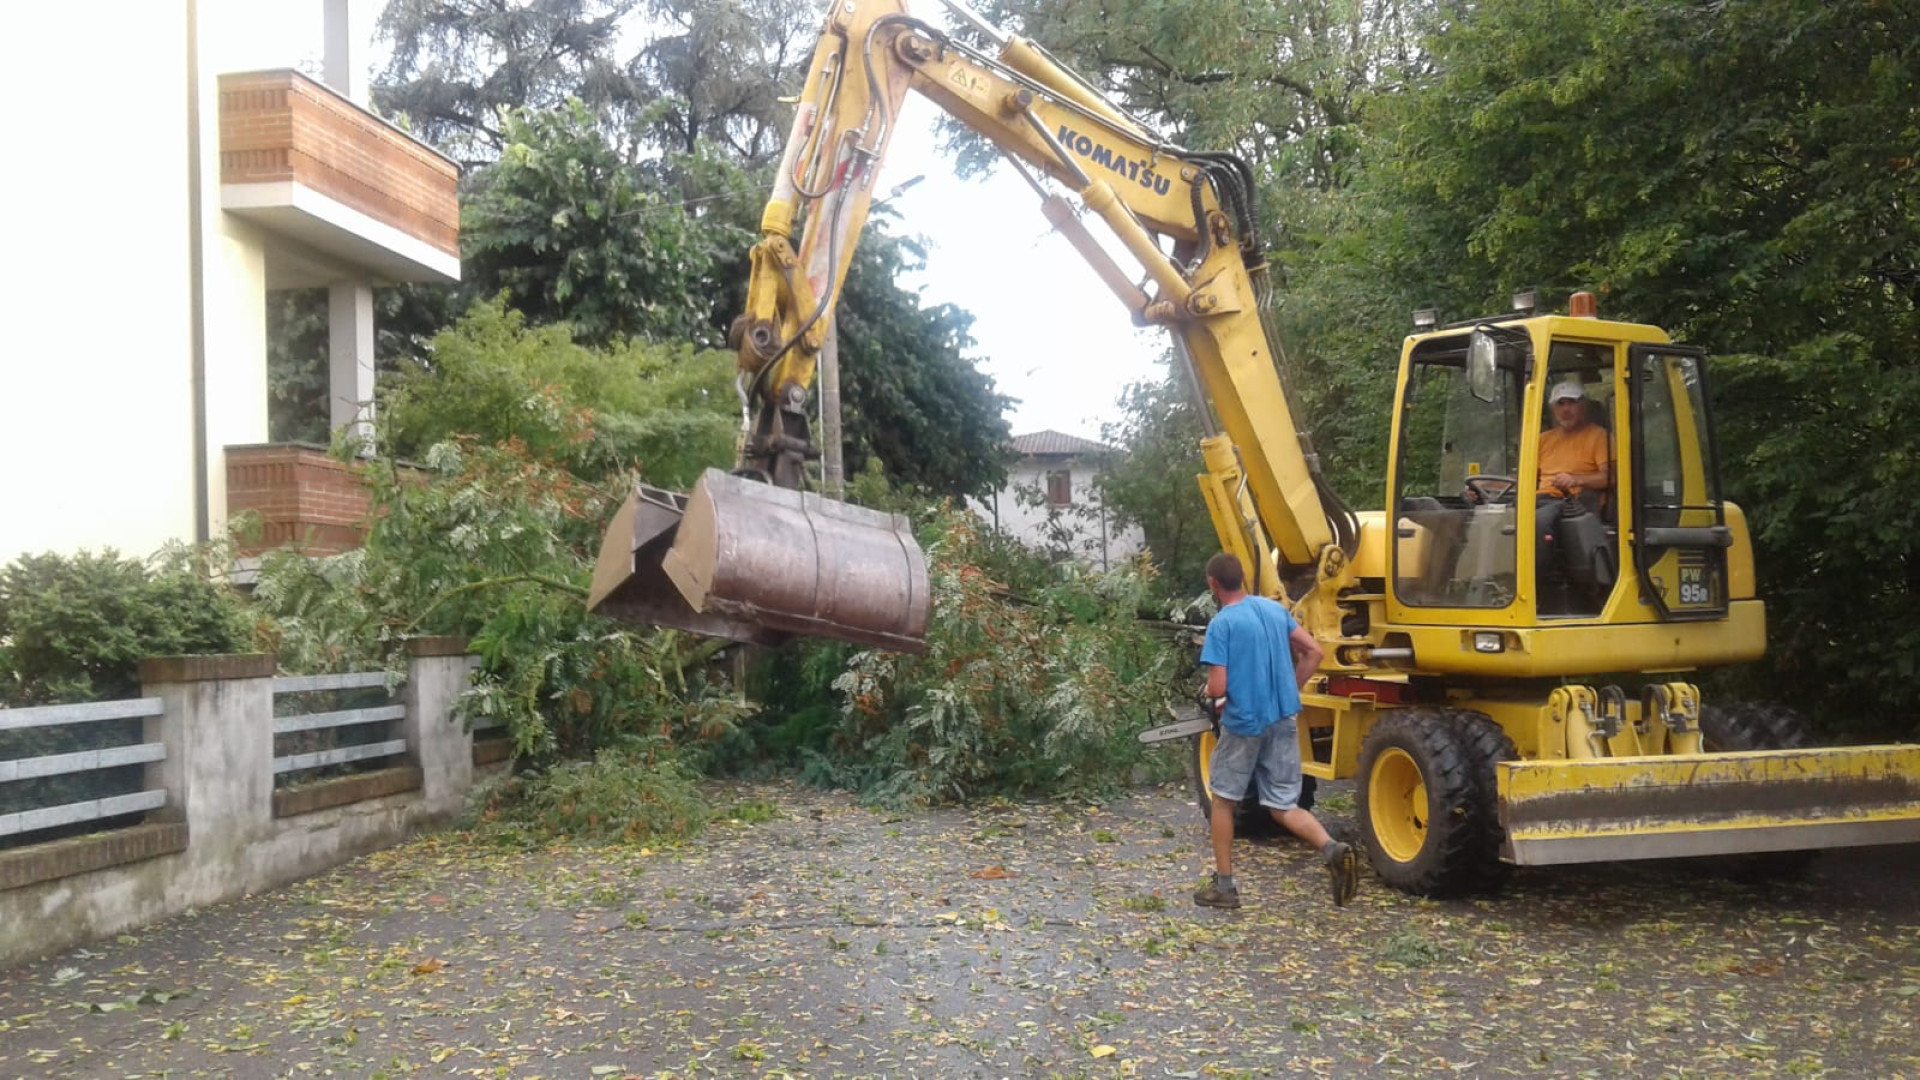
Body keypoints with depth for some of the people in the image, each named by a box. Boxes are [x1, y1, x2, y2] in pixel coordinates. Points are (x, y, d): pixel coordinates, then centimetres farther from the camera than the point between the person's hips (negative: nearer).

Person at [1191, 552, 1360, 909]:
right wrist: (1289, 692, 13)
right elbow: (1314, 652, 9)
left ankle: (1224, 886, 19)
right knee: (1283, 806, 9)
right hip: (1283, 719, 5)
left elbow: (1217, 688, -17)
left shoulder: (1221, 624, -13)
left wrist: (1207, 691, 6)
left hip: (1243, 722, -5)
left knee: (1224, 800, 14)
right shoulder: (1274, 608, 7)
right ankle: (1333, 850, -17)